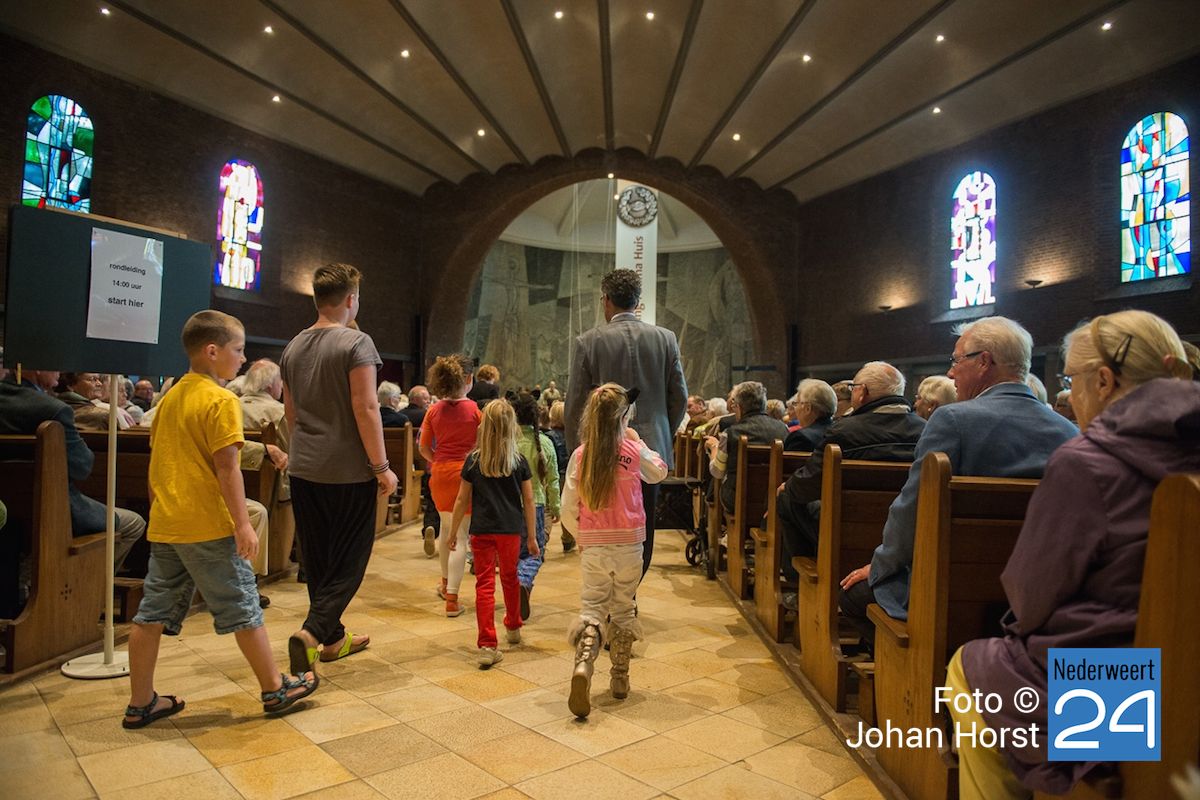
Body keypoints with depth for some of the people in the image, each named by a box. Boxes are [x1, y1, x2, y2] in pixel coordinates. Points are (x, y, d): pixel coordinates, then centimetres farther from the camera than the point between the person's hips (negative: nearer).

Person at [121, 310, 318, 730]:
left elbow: (156, 461, 17)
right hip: (208, 525, -8)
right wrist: (243, 524, -18)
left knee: (153, 612, 13)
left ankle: (140, 703, 23)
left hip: (164, 525, 8)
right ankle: (275, 688, 15)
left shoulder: (170, 398, 12)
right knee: (242, 608, 2)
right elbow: (226, 467, -19)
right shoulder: (221, 400, -14)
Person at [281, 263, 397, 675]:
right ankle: (313, 630, -8)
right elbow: (365, 408, -18)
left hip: (304, 468, 7)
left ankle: (333, 638, 26)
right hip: (348, 470, -7)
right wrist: (382, 466, -14)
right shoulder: (356, 342, -12)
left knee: (318, 558, 14)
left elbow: (290, 410, 18)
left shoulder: (293, 347, 10)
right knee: (350, 558, 5)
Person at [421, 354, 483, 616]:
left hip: (440, 473, 5)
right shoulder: (475, 409, -10)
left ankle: (446, 584, 41)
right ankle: (452, 599, -1)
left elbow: (424, 449, 4)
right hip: (466, 473, -5)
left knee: (446, 528, 23)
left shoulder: (434, 410, 1)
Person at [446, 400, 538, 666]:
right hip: (512, 530, 2)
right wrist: (532, 537, 9)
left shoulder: (473, 461, -3)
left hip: (482, 530, -1)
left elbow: (462, 500, 0)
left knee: (485, 584, 2)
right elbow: (528, 500, 1)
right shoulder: (520, 461, -2)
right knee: (510, 578, 21)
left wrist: (453, 532, 11)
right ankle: (513, 627, 41)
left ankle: (488, 646, -5)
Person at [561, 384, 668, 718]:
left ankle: (583, 665, -17)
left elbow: (568, 510, -3)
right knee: (623, 609, 15)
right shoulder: (634, 451, -7)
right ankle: (620, 678, 25)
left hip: (593, 547, 0)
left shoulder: (580, 455, -5)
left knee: (592, 608, 7)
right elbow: (659, 473, 16)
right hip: (629, 544, 0)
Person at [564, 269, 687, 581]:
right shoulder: (666, 339, 1)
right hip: (651, 448, 2)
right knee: (642, 529, 12)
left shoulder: (588, 341, -5)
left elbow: (575, 403, -3)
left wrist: (575, 451, 8)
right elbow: (679, 397, 5)